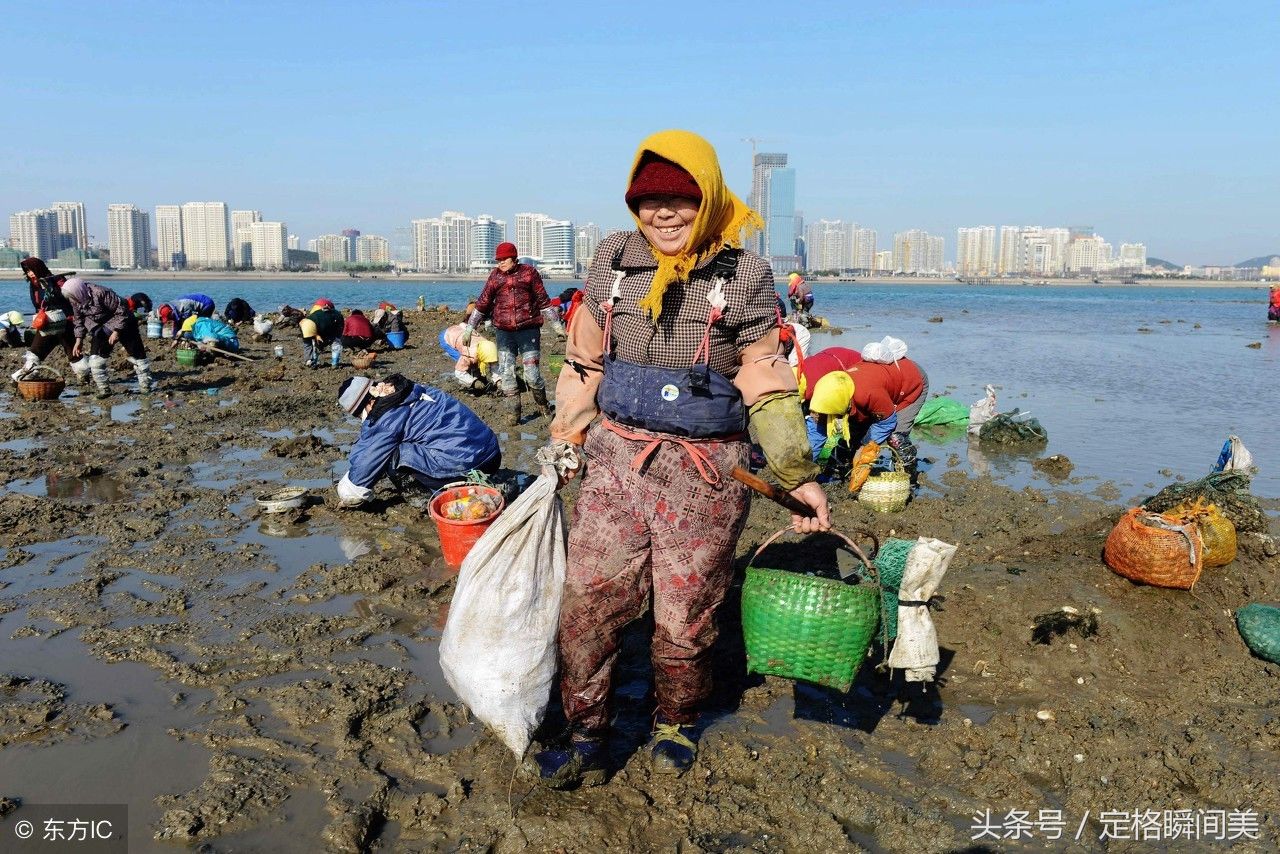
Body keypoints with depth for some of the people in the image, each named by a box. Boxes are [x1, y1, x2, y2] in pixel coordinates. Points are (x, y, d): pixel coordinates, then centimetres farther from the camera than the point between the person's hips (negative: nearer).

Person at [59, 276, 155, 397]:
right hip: (102, 328, 6)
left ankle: (145, 384, 13)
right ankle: (103, 388, 2)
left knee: (136, 353, -1)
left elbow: (122, 311, -27)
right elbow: (78, 319, 7)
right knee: (95, 357, -6)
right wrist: (79, 340, 1)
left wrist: (116, 332, -25)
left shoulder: (101, 293, -31)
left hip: (122, 323, -6)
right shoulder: (76, 300, -9)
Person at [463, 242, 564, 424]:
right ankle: (513, 412, 10)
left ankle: (544, 405, 19)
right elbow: (482, 303, 14)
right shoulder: (495, 276, 9)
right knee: (506, 373, -1)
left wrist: (556, 324, 7)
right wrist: (469, 329, 13)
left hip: (528, 329, -3)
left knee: (531, 373, -6)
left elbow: (543, 300, 7)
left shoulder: (529, 273, 2)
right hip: (504, 332, 3)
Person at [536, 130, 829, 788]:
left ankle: (676, 724, 36)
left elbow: (765, 383, 0)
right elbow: (584, 362, 13)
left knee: (685, 615, 9)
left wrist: (798, 475, -2)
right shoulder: (614, 260, 4)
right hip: (614, 460, 3)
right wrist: (564, 443, 11)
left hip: (704, 472, -2)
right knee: (586, 602, 0)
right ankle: (585, 739, 19)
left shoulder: (743, 275, -4)